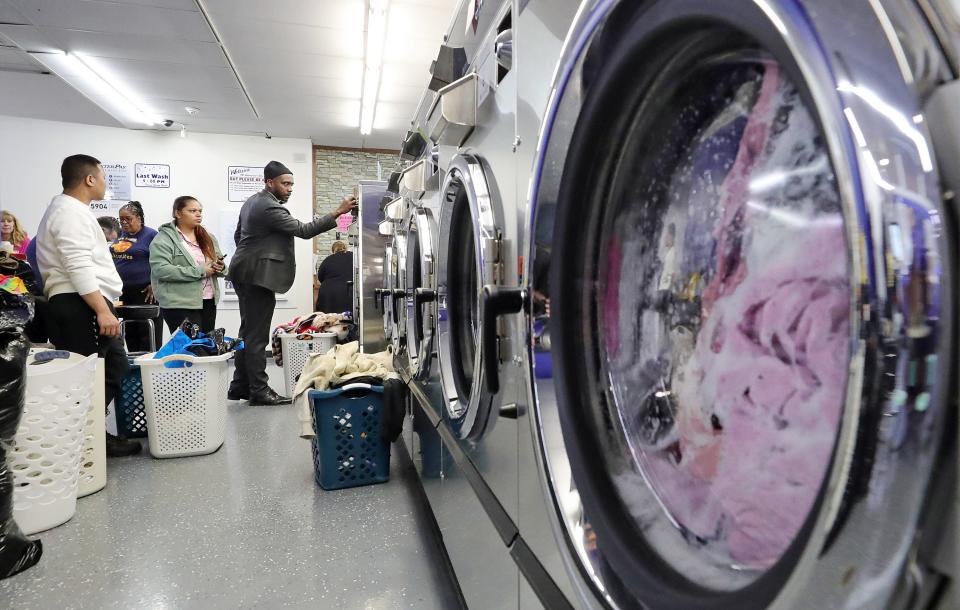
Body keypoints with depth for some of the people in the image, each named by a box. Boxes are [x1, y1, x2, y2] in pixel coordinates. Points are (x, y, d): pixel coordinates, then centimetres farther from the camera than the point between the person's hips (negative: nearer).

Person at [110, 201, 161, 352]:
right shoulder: (120, 234, 13)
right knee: (129, 333, 13)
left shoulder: (151, 235, -7)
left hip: (144, 291, -7)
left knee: (148, 334, -5)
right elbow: (111, 257, 27)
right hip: (123, 291, 7)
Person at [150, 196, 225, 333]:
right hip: (180, 305, -6)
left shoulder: (208, 237, 16)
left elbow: (220, 265, 21)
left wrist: (220, 267, -4)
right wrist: (200, 271, -18)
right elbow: (161, 270, -17)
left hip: (209, 302, 6)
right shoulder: (164, 239, -4)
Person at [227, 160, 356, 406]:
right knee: (257, 336, -7)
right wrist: (338, 212, -25)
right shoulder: (270, 207, -17)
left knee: (248, 332, 14)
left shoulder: (252, 202, 16)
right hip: (258, 277, -11)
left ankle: (240, 386, 20)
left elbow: (238, 235, 24)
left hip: (245, 273, 11)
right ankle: (259, 391, -2)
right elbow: (303, 230, -23)